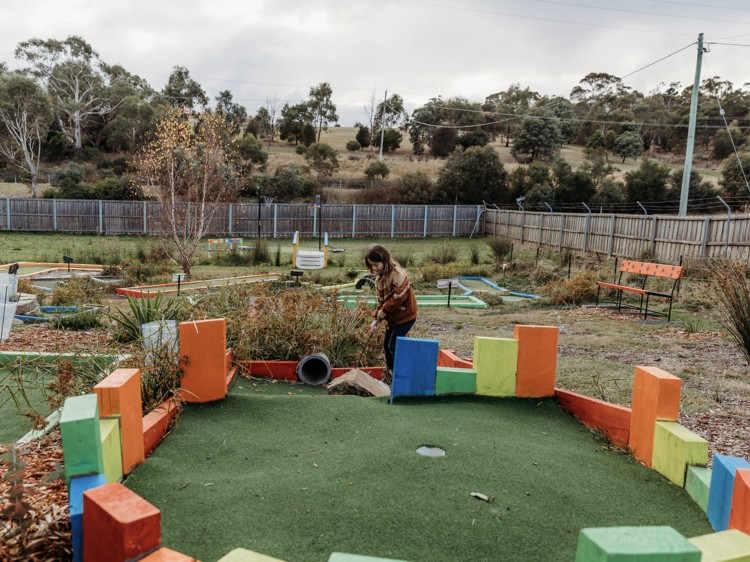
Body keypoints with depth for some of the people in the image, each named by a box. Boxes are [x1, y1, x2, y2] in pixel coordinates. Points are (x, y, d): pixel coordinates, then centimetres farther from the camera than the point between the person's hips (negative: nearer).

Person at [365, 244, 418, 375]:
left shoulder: (397, 273, -21)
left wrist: (384, 310, -17)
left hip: (405, 316, -9)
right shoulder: (379, 277, 6)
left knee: (393, 346, -9)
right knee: (386, 345, 14)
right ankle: (391, 373, 29)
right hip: (392, 317, 9)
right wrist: (376, 319, -3)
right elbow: (381, 300, 8)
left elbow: (399, 296, -25)